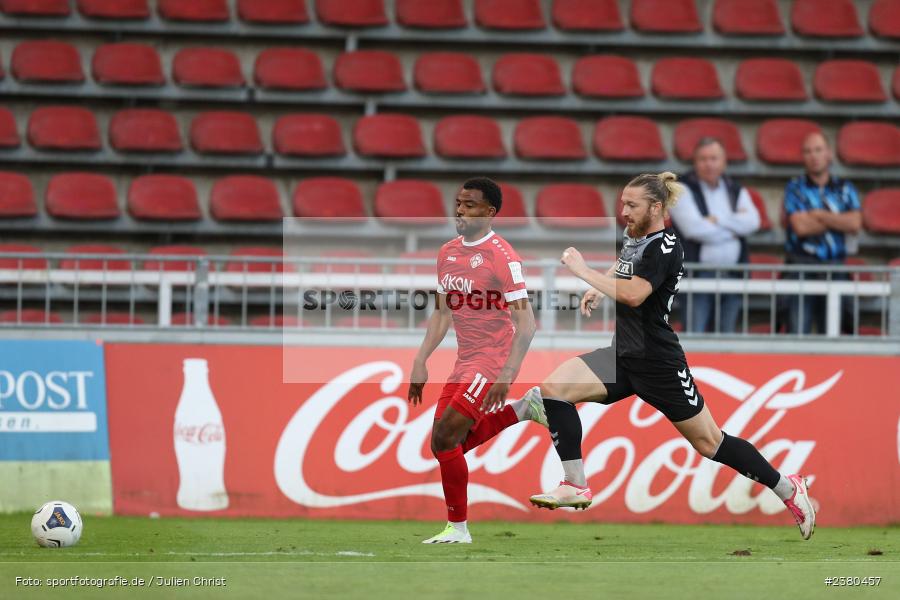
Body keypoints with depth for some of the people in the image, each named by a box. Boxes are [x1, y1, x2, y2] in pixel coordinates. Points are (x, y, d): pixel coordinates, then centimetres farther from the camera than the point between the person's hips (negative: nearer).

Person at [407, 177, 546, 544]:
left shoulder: (502, 257, -15)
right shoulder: (447, 253, 10)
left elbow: (526, 324, -17)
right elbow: (442, 314, 19)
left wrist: (507, 375, -24)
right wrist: (420, 362, 12)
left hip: (493, 362, -9)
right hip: (465, 362, 9)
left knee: (444, 438, -14)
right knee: (450, 444, 8)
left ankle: (457, 528, -1)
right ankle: (522, 410, 23)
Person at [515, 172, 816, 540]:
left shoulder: (664, 247, -16)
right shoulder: (634, 238, 9)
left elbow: (633, 295, -30)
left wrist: (584, 272, -23)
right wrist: (597, 287, 18)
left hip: (658, 364, -8)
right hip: (622, 356, 8)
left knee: (709, 443, 1)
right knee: (553, 387, -12)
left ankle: (788, 488, 19)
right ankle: (575, 486, -10)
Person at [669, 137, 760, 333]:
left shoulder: (737, 191, 15)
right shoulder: (682, 190, 1)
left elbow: (752, 222, -3)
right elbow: (693, 228, -13)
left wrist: (716, 220, -10)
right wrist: (733, 225, -3)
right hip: (697, 277, -4)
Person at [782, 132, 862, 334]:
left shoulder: (845, 189, 11)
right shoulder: (795, 188, 5)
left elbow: (855, 224, -4)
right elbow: (800, 226, -9)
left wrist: (818, 215, -6)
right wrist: (838, 220, -2)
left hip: (835, 268, 2)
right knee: (798, 332, -10)